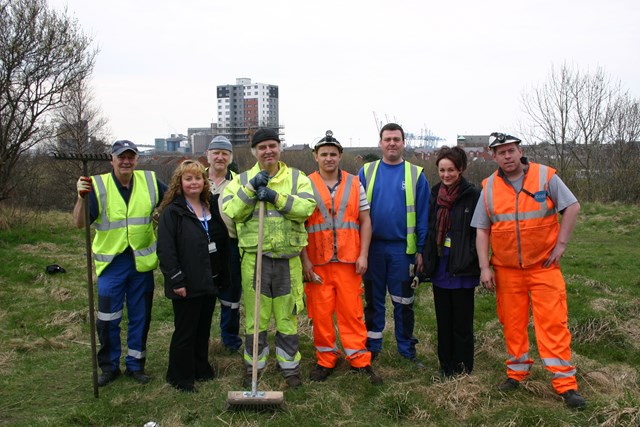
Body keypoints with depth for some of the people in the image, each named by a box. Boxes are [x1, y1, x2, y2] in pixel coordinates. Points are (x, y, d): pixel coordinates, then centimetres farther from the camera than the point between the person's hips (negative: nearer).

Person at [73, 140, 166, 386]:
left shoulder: (150, 181, 0)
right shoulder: (98, 185, -7)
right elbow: (79, 223, -13)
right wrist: (82, 196, -27)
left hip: (142, 261, 2)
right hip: (111, 262, -2)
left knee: (140, 317, 12)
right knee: (107, 319, 3)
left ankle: (135, 364, 28)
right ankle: (109, 366, 23)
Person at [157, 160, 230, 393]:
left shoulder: (212, 207, 10)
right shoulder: (172, 212, -9)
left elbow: (223, 242, 15)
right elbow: (165, 250, -14)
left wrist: (223, 276, 10)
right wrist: (177, 281, -18)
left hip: (210, 281, 6)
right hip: (187, 284, -6)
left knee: (204, 328, 16)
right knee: (185, 331, 4)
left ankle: (201, 368, 32)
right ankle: (180, 376, 19)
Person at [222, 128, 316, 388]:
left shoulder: (297, 178, 6)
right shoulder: (242, 180, 8)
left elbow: (307, 206, -12)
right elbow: (231, 212, -7)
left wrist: (276, 196, -20)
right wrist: (252, 188, -16)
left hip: (288, 258, 0)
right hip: (254, 258, 0)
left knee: (288, 315, 9)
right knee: (254, 315, 9)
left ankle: (290, 366, 25)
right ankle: (254, 366, 26)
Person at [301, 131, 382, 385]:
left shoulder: (354, 184, 9)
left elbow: (365, 221, 8)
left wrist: (363, 255, -1)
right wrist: (305, 261, -5)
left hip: (348, 261, 1)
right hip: (317, 262, 0)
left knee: (352, 311, 3)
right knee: (320, 312, 4)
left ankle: (360, 361, 14)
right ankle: (325, 361, 19)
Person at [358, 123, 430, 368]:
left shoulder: (416, 175, 1)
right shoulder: (366, 172, 4)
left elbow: (423, 215, 1)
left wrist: (421, 250, -4)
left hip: (403, 248, -1)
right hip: (372, 246, 1)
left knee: (403, 302, 9)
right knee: (373, 300, 11)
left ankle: (407, 349, 21)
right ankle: (371, 347, 23)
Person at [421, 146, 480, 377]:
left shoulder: (472, 195, -9)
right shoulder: (435, 193, 8)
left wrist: (473, 262, -13)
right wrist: (425, 258, 9)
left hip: (462, 269, -5)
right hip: (439, 267, 5)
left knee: (462, 321, 6)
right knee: (443, 320, 14)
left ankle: (462, 368, 19)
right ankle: (446, 365, 27)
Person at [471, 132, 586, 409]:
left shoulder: (545, 176, -3)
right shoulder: (489, 187, 3)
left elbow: (572, 207, 1)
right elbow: (482, 230, 4)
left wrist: (561, 244, -6)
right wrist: (485, 267, -2)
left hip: (544, 265, -2)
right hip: (506, 269, 2)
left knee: (553, 323, -4)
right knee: (512, 323, 8)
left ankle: (565, 383, 3)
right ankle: (517, 371, 24)